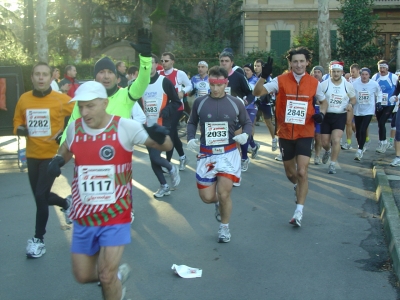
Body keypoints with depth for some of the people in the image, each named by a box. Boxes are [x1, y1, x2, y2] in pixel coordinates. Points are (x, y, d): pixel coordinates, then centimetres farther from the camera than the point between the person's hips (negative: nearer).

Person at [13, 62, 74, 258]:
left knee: (41, 196, -10)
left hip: (53, 155, -5)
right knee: (41, 196, 14)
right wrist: (20, 130, -11)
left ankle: (38, 239, 8)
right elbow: (17, 124, 12)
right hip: (32, 156, 5)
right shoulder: (24, 99, 0)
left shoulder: (61, 99, -10)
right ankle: (66, 204, 47)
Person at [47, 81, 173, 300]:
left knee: (106, 277, -7)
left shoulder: (126, 127, -15)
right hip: (83, 216, 5)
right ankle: (117, 274, 42)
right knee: (83, 276, 11)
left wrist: (160, 137, -31)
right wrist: (58, 160, -3)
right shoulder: (74, 128, -3)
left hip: (116, 215, -4)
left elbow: (166, 146, -8)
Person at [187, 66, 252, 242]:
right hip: (206, 155, 1)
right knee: (207, 197, 2)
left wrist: (245, 134, -14)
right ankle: (219, 203, 41)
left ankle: (224, 227, 17)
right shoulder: (199, 102, -2)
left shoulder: (235, 103, -3)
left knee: (224, 194, -10)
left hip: (228, 153, -1)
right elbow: (192, 123, 10)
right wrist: (190, 138, -8)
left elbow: (247, 122, 7)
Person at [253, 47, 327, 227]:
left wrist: (321, 114, -7)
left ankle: (299, 212, -4)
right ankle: (298, 186, 51)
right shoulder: (281, 80, -7)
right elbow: (257, 93, -14)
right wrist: (263, 76, -31)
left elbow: (323, 101, 14)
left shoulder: (314, 83, -2)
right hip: (285, 133, 1)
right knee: (290, 173, 15)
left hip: (305, 134, -1)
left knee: (302, 172, -12)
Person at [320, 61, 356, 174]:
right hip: (326, 115, 0)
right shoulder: (324, 84, -7)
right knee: (325, 142, 7)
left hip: (340, 116, 0)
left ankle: (333, 165, 0)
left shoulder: (348, 85, 0)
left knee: (336, 140, -14)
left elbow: (353, 99, 13)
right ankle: (328, 151, 45)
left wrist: (351, 104, -10)